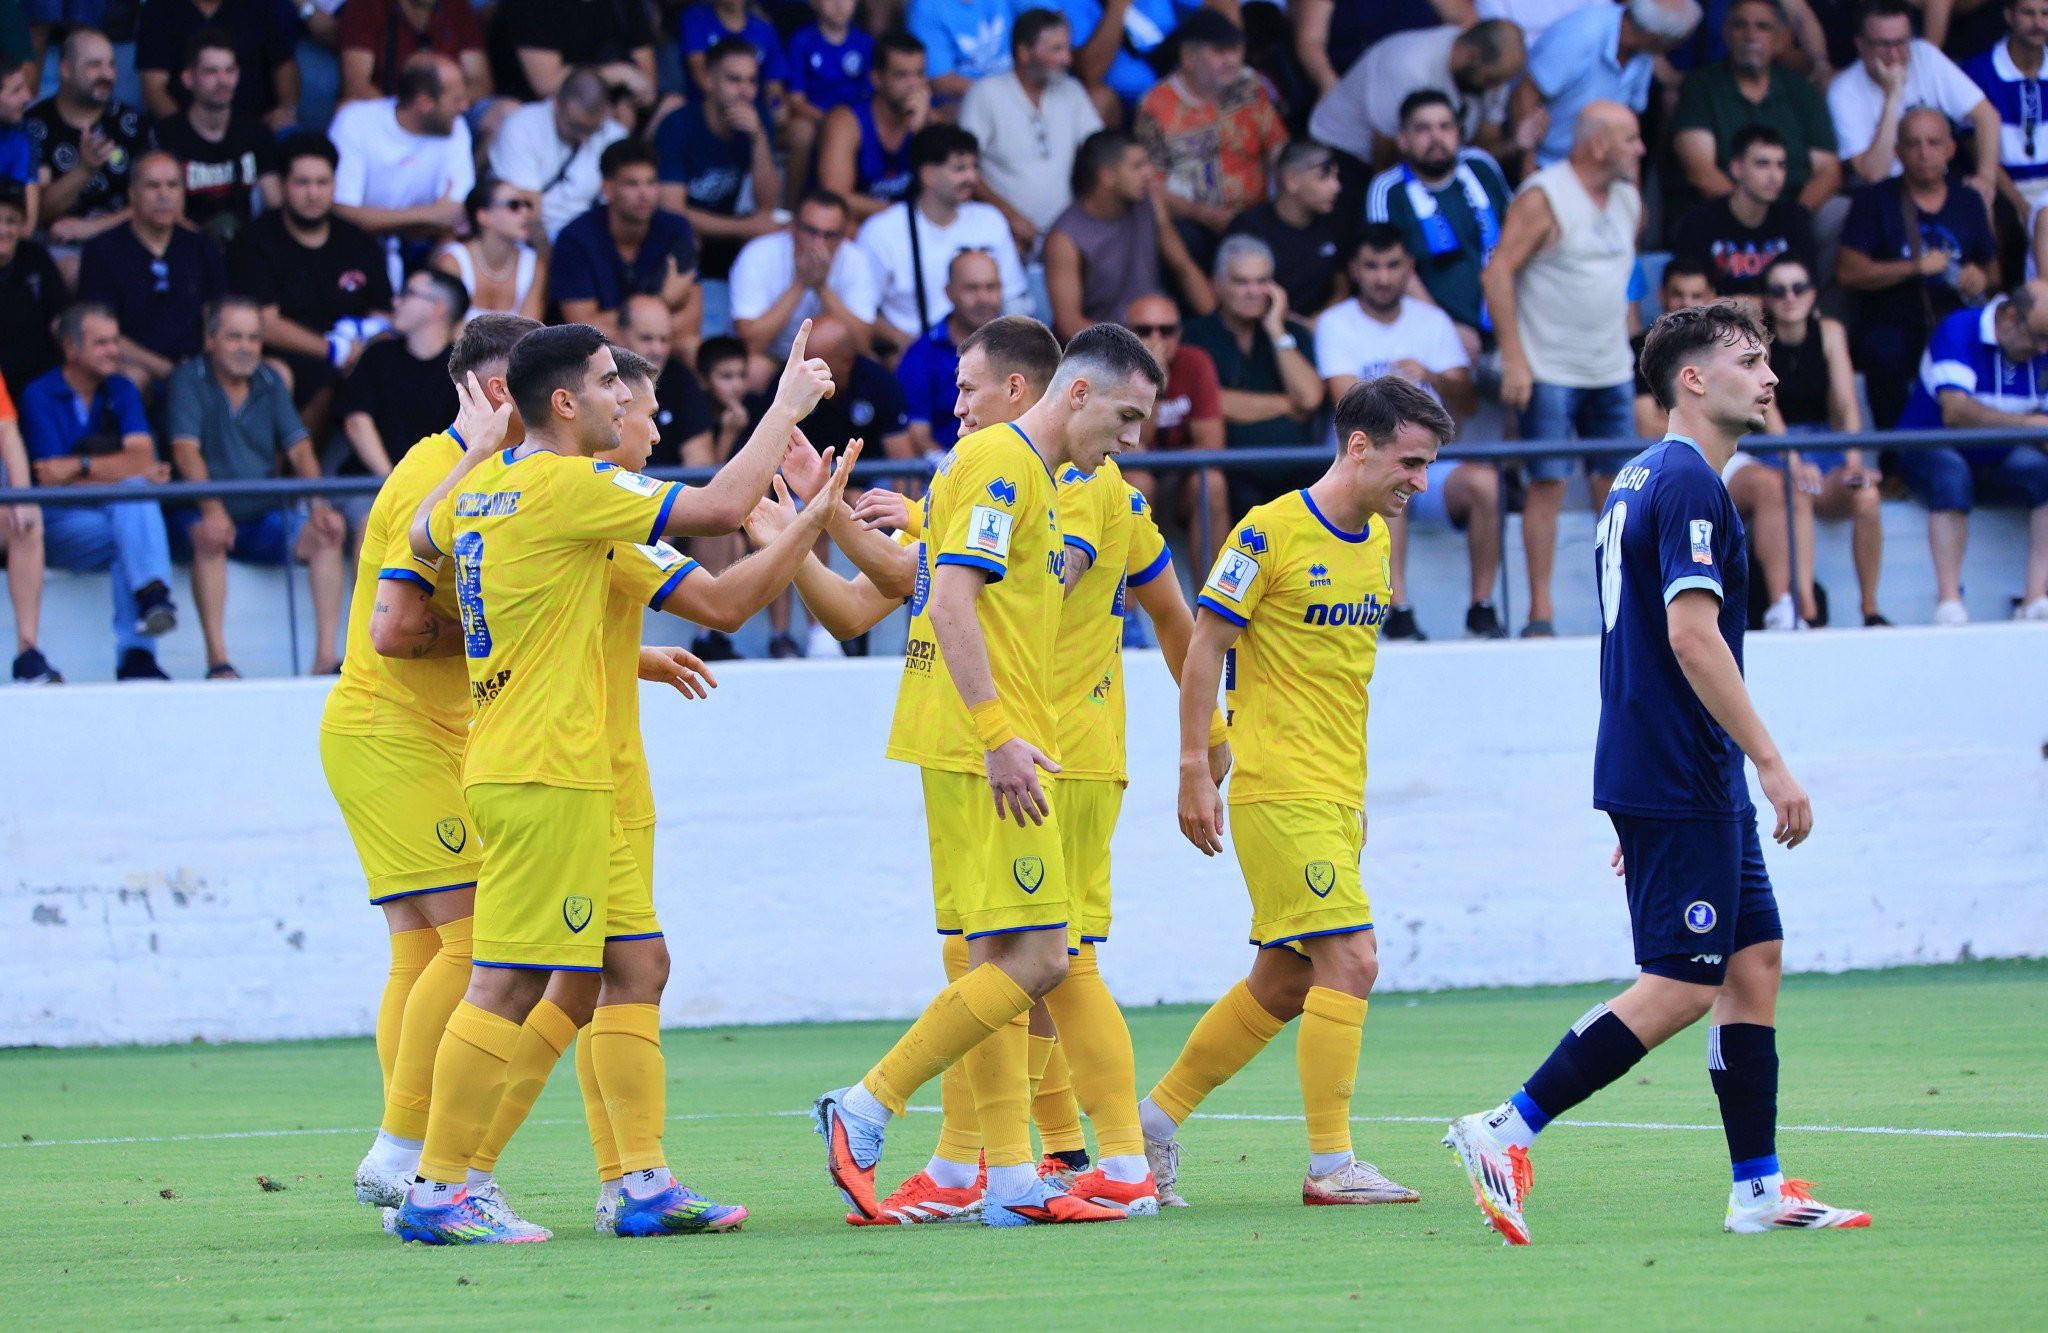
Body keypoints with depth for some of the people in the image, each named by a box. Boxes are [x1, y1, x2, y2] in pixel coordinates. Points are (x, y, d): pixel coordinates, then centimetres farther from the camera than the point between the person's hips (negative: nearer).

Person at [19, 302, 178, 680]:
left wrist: (82, 465, -17)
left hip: (120, 511, 4)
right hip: (57, 525, -4)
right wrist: (127, 472, -12)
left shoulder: (121, 391, 11)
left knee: (136, 495, -31)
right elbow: (51, 481, -11)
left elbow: (143, 458, -4)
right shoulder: (40, 396, -3)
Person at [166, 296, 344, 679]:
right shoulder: (188, 380, -5)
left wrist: (319, 505, -16)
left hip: (263, 518, 4)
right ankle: (217, 659, -38)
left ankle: (326, 657, -23)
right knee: (208, 537, -37)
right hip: (208, 515, -4)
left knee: (326, 533, -20)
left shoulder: (270, 382, 11)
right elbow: (186, 450, -18)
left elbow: (299, 448, 3)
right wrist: (212, 511, -35)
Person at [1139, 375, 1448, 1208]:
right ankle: (1331, 1164, -12)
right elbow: (1205, 647, -8)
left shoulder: (1375, 542, 13)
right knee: (1350, 960, -14)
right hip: (1277, 789, -8)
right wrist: (1195, 771, -12)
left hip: (1333, 795, 8)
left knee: (1284, 983, 10)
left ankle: (1159, 1115, 23)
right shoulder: (1271, 532, -11)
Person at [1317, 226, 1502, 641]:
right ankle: (1398, 612, -39)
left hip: (1431, 457, 3)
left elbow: (1468, 404, 0)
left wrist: (1432, 378, -21)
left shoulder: (1433, 322, 12)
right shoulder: (1336, 324, 3)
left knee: (1485, 481, -28)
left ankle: (1482, 608, -18)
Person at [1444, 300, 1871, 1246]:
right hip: (1681, 785, -10)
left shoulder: (1639, 482, 18)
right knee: (1680, 988, -8)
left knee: (1755, 959, 9)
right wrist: (1772, 763, -21)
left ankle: (1760, 1189, 8)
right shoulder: (1688, 485, -14)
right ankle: (1506, 1132, -7)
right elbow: (1692, 636, -22)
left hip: (1679, 783, 10)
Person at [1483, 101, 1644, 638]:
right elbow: (1498, 273, -14)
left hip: (1611, 371, 7)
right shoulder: (1544, 198, -11)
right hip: (1550, 371, -7)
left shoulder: (1627, 198, 10)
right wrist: (1513, 359, -17)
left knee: (1615, 483, 5)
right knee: (1548, 484, -7)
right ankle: (1540, 614, -5)